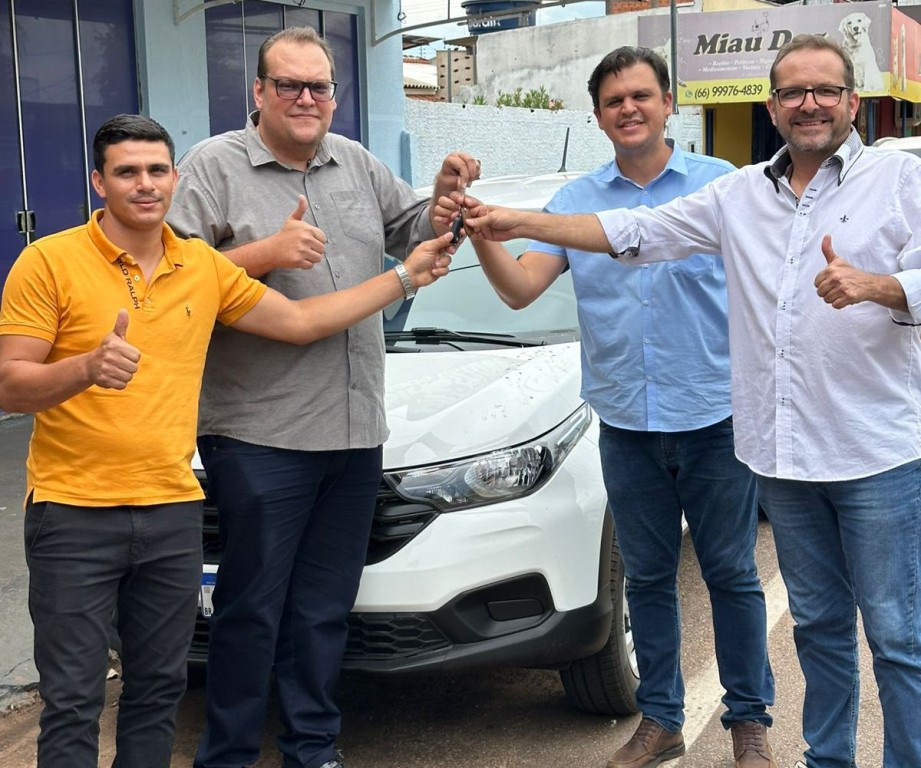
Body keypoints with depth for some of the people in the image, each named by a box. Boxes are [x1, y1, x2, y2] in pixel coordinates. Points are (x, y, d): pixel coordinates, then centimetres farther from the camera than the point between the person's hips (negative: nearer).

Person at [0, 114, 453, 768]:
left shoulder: (204, 267, 8)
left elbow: (300, 322, 14)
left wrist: (405, 277, 13)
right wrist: (88, 367, -29)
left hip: (175, 511, 4)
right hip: (74, 515, -4)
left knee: (160, 688, 13)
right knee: (73, 701, 1)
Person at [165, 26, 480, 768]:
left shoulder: (357, 164, 16)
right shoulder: (214, 165, -1)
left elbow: (414, 231, 23)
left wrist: (445, 195, 3)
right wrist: (267, 252, -19)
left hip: (355, 429, 5)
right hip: (260, 433, -5)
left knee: (324, 609, 13)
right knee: (252, 608, 2)